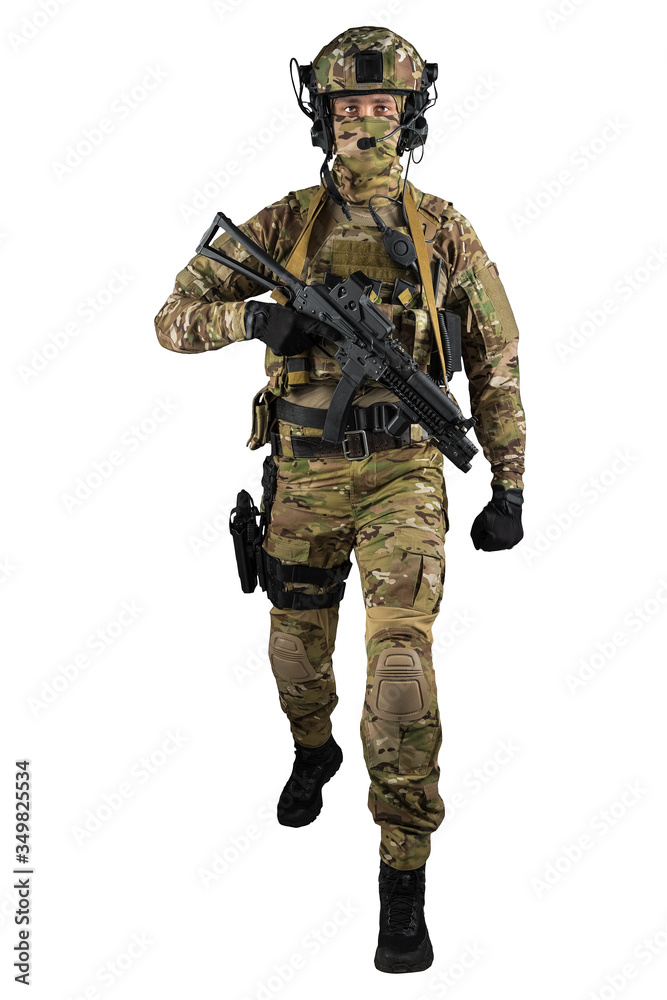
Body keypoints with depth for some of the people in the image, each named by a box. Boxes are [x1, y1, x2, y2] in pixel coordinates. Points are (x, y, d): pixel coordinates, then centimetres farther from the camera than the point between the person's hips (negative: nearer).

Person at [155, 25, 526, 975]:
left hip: (401, 476, -2)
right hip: (303, 476, 3)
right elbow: (176, 317, -1)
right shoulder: (283, 225, 1)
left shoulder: (443, 231, -1)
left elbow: (496, 364, 5)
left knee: (400, 662, -16)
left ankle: (404, 880, -7)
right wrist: (254, 316, -22)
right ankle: (315, 752, 55)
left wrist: (510, 488, 3)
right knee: (299, 647, 20)